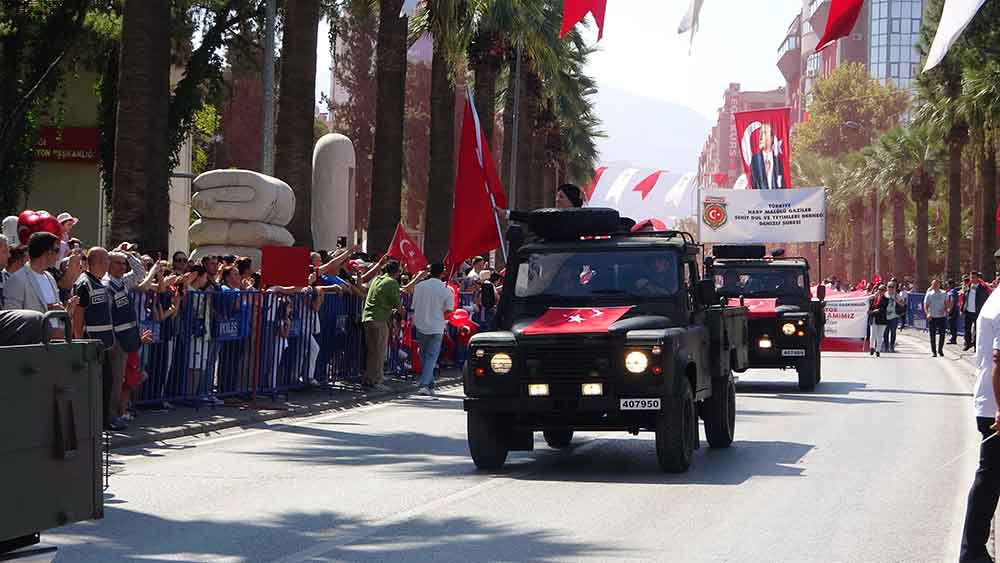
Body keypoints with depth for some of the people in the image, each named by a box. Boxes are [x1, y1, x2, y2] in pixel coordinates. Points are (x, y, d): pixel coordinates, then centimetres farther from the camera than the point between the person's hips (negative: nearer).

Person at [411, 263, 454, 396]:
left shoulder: (420, 286, -2)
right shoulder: (446, 290, -8)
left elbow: (414, 306, 3)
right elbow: (448, 311, -7)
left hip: (420, 326, 2)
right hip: (436, 328, -2)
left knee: (424, 356, 16)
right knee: (432, 357, 0)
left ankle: (430, 385, 20)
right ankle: (424, 384, -14)